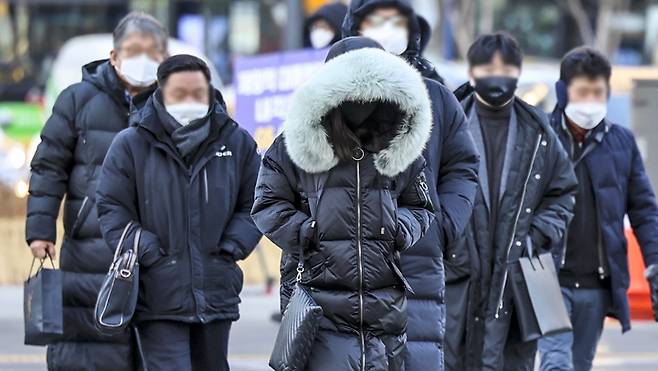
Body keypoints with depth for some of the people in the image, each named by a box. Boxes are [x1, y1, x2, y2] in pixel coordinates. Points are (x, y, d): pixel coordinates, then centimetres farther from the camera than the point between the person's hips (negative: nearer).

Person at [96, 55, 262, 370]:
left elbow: (253, 205, 14)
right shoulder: (130, 145, -3)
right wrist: (149, 254, -11)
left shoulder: (237, 142, 6)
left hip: (216, 295, 4)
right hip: (157, 297, -4)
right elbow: (112, 209, -2)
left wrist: (231, 248, -1)